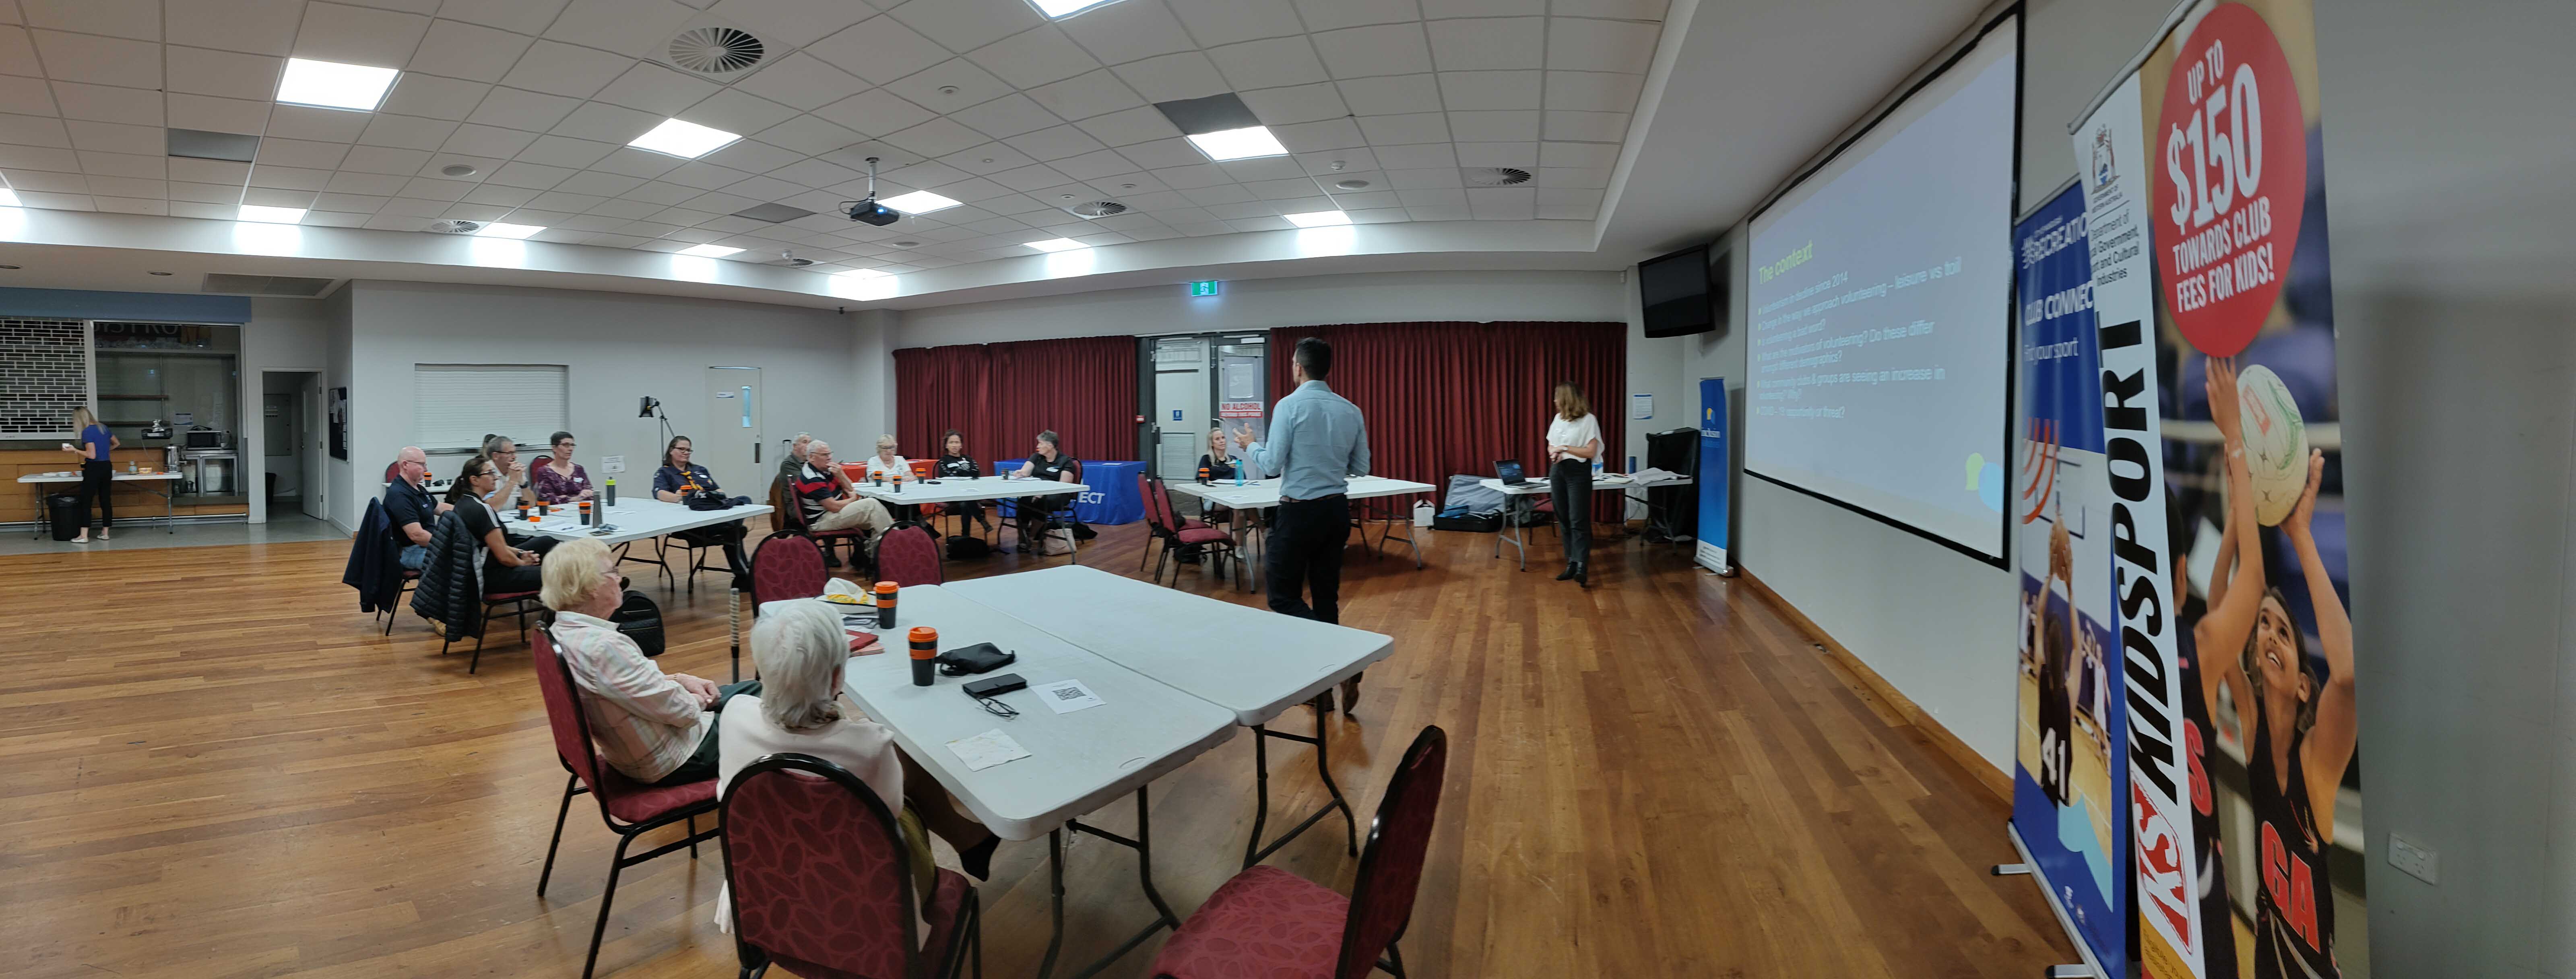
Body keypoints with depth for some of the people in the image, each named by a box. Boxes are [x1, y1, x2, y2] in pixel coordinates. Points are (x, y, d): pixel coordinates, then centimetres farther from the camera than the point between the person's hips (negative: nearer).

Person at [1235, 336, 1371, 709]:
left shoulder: (1290, 406, -12)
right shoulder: (1351, 411, 5)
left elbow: (1272, 465, -13)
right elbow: (1361, 468, 10)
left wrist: (1249, 446, 7)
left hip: (1300, 512, -6)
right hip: (1337, 510, 6)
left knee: (1283, 597, 5)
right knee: (1326, 597, 14)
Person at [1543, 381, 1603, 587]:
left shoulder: (1589, 420, -8)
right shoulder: (1558, 418, 11)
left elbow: (1591, 452, -13)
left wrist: (1565, 448, -13)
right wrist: (1554, 453, -4)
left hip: (1578, 472, -6)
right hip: (1557, 471, 7)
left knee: (1578, 521, -10)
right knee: (1564, 520, 7)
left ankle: (1582, 568, -14)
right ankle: (1572, 564, 14)